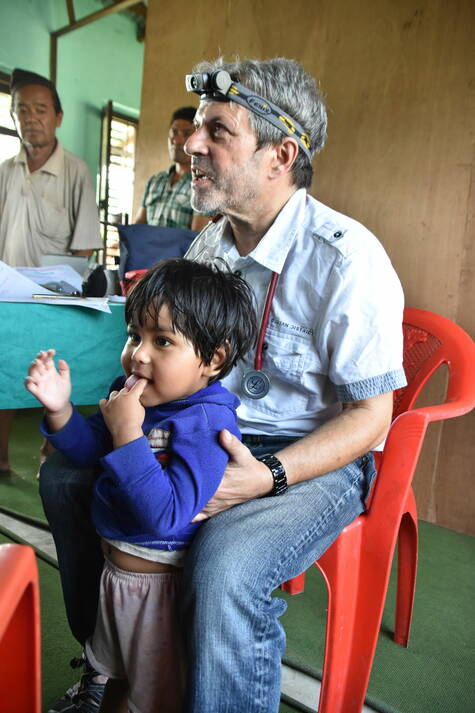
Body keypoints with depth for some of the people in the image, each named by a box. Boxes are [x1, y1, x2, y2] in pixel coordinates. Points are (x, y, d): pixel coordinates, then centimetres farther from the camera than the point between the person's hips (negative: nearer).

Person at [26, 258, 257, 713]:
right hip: (116, 568, 8)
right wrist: (59, 410, -14)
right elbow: (90, 453, 4)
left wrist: (127, 433, -38)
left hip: (161, 585, -7)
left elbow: (165, 516, -37)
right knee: (118, 670, 36)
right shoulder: (135, 390, -8)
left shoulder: (206, 423, -32)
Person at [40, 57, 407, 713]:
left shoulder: (347, 258, -20)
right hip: (211, 433, 7)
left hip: (316, 460, -6)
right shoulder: (209, 245, 4)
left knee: (224, 572, -36)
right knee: (66, 473, 1)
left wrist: (269, 477, -29)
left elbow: (370, 415, -16)